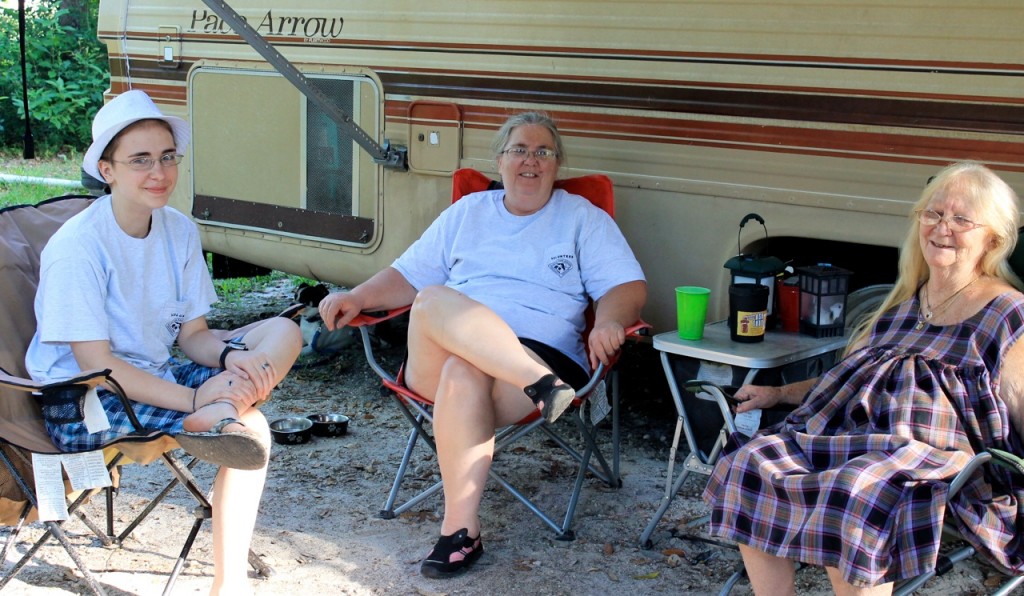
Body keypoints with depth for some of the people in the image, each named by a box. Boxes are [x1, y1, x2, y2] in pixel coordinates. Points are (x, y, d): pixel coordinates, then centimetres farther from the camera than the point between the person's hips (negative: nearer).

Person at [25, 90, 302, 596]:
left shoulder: (180, 231, 3)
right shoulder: (76, 247, -19)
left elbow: (192, 334, 5)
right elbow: (96, 364, -22)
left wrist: (232, 356, -19)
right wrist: (195, 397, -29)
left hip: (156, 377, 8)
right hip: (83, 403, -8)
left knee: (283, 332, -15)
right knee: (249, 429, -29)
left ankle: (219, 418, -35)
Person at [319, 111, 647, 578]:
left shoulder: (582, 218, 16)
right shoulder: (467, 212, 25)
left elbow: (629, 286, 6)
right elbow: (409, 275, 23)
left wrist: (608, 322, -17)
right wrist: (357, 297, 4)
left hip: (543, 354, -2)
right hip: (436, 359, 3)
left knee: (465, 373, -38)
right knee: (434, 300, -32)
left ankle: (460, 530, -33)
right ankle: (544, 385, -43)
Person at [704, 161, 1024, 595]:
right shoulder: (905, 298, 23)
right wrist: (780, 393, 28)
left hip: (935, 454, -6)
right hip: (846, 432, 7)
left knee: (849, 498, -36)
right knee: (749, 468, -18)